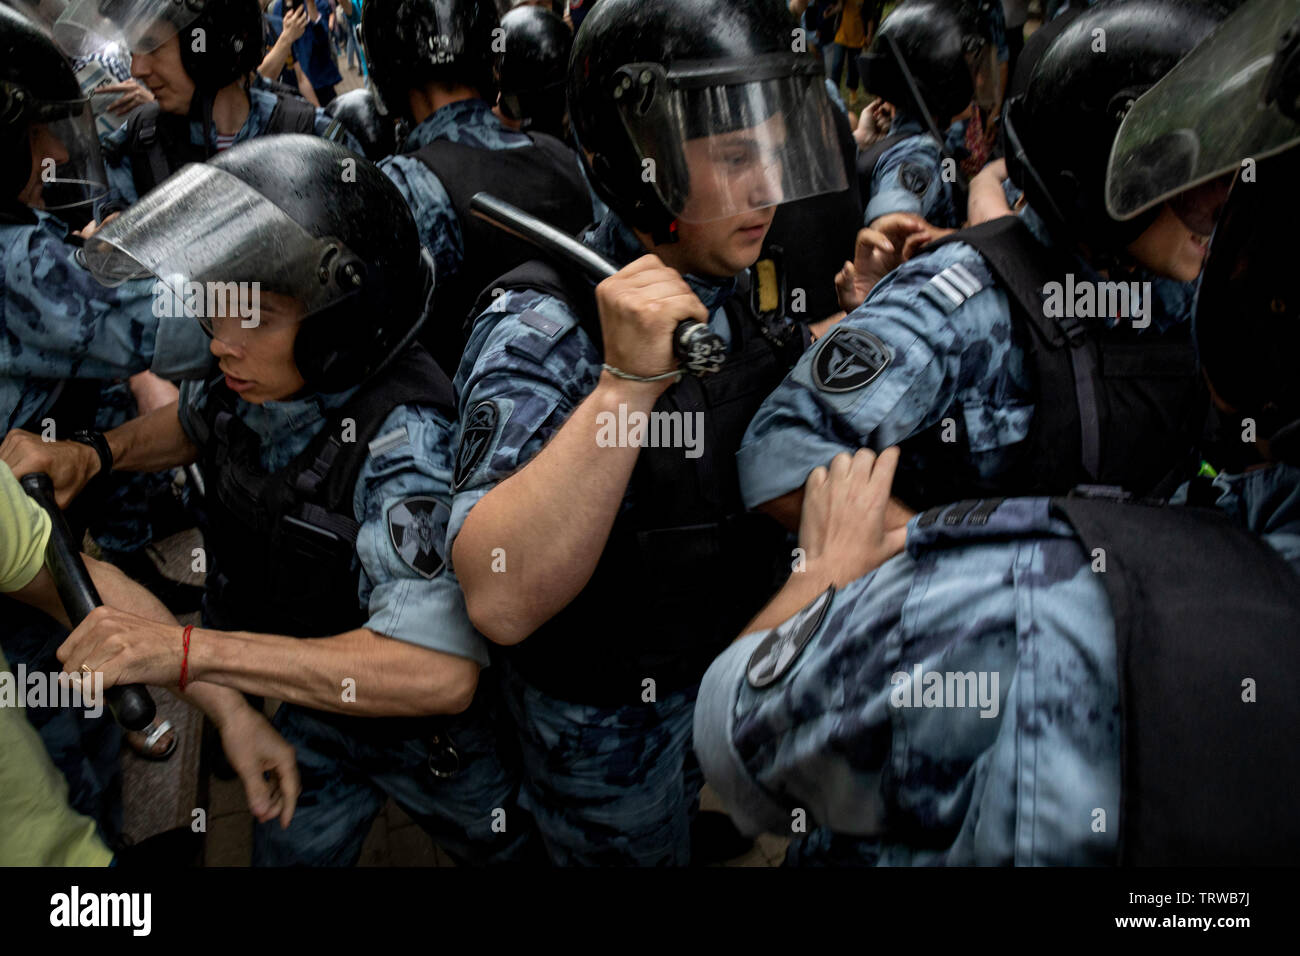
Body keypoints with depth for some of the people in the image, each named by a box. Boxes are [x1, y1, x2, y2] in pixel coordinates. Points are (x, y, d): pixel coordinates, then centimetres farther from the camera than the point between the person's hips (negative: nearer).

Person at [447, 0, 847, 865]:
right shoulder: (541, 331, -27)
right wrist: (626, 380, -45)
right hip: (616, 722, -6)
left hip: (738, 667, 6)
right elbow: (502, 601, -39)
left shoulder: (743, 288, -6)